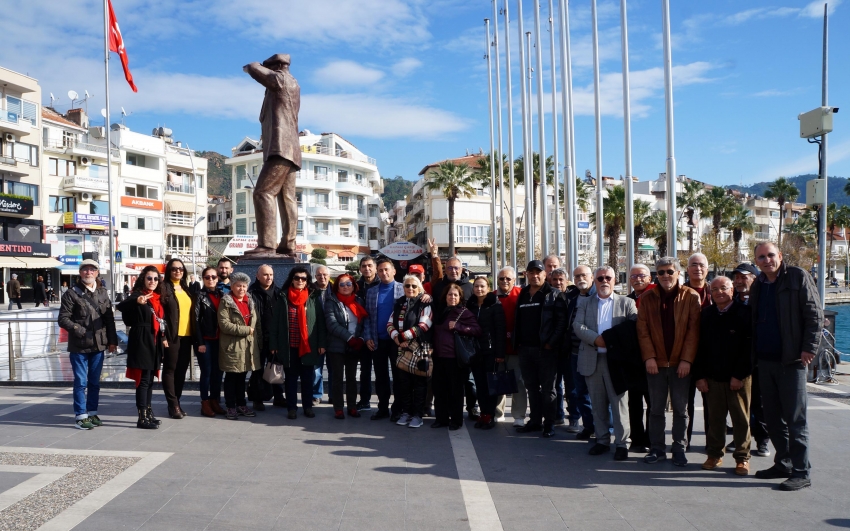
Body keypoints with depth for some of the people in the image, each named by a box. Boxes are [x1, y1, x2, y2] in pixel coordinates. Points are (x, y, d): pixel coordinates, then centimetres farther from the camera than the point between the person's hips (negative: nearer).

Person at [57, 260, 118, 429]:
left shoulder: (102, 293, 10)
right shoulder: (72, 293, -2)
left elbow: (109, 319, 10)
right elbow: (63, 319, -6)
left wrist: (112, 340, 5)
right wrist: (79, 330, -18)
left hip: (98, 345, 4)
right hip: (79, 346, -4)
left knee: (95, 382, 11)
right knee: (81, 382, 0)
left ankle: (92, 413, 22)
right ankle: (81, 416, 8)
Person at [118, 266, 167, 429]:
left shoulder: (157, 298, 13)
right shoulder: (137, 295, -10)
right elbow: (121, 306, -31)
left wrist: (163, 337, 14)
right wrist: (136, 301, -50)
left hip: (154, 342, 8)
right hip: (141, 341, -8)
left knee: (150, 379, 14)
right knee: (143, 380, -7)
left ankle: (148, 413, 23)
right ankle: (142, 418, -4)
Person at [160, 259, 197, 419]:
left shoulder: (187, 289, 16)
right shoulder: (164, 288, -3)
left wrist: (193, 335, 11)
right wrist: (163, 335, -19)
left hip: (186, 335, 6)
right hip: (171, 335, -6)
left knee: (181, 370, 10)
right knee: (170, 369, 0)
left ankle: (176, 402, 19)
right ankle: (173, 405, 4)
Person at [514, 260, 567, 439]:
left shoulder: (553, 295, -3)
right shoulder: (522, 295, 14)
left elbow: (561, 321, -10)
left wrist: (552, 343, -16)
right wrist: (517, 343, 7)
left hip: (545, 350, -5)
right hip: (525, 349, 6)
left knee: (547, 388, 2)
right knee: (532, 388, 12)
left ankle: (549, 424, 10)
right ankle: (535, 421, 21)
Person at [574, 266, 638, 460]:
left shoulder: (626, 303, 6)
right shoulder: (585, 303, 11)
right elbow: (578, 326, -2)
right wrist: (596, 339, -16)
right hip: (592, 360, 2)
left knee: (619, 403, -1)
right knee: (598, 404, 10)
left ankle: (621, 443, 8)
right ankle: (602, 440, 20)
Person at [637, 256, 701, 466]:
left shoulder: (691, 297, -1)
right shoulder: (647, 298, 4)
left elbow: (693, 330, -5)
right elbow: (643, 329, 0)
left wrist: (686, 359, -12)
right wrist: (649, 357, -9)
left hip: (680, 363, -1)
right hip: (656, 362, 2)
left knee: (680, 408, 6)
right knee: (656, 408, 8)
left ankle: (679, 449, 17)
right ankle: (657, 448, 17)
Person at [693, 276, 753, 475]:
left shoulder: (744, 312, -5)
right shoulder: (706, 314, 7)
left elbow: (749, 346, -8)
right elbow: (700, 346, 6)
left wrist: (739, 375, -12)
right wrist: (700, 375, 0)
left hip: (739, 378, -3)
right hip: (713, 377, 3)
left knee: (741, 419, 6)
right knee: (715, 418, 7)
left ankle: (742, 458, 16)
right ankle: (714, 454, 19)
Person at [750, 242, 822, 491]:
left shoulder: (798, 277, -5)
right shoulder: (758, 286, 13)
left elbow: (815, 314, -8)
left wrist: (809, 348, -14)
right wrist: (753, 353, 10)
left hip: (791, 360, -6)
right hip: (765, 360, 6)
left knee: (795, 419, -2)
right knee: (772, 416, 12)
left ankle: (801, 472, 6)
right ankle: (783, 463, 24)